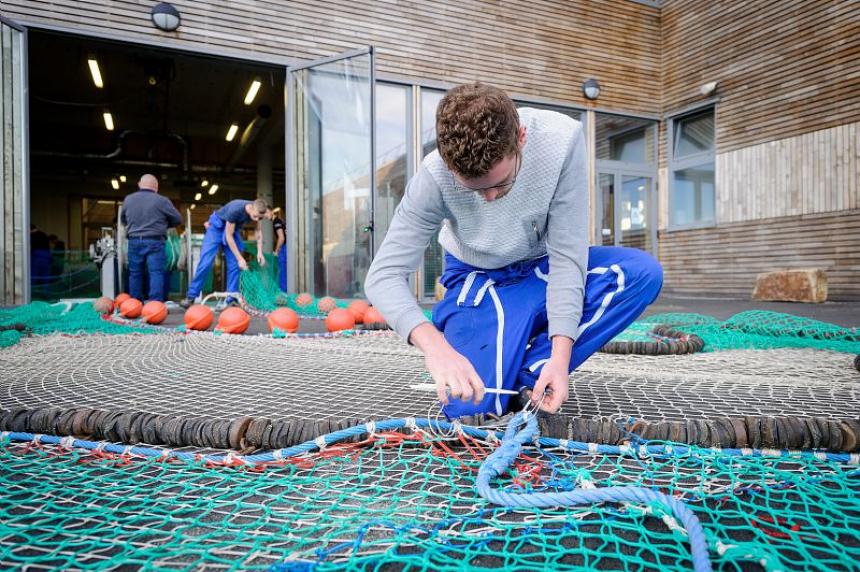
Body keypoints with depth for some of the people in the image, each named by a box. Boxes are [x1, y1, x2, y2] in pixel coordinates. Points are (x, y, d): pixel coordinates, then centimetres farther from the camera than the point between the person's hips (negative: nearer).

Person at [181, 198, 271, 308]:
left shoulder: (257, 212, -20)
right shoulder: (235, 209, -36)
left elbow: (258, 230, -1)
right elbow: (228, 236, -29)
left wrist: (259, 252, -12)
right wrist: (240, 258, -28)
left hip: (234, 229, 5)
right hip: (217, 226, -5)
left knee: (234, 265, -5)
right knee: (205, 262, -13)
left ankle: (231, 300, -1)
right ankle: (191, 297, -5)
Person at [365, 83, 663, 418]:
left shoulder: (561, 140, -26)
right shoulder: (435, 177, -26)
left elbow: (567, 255, -23)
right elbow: (383, 276, -27)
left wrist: (560, 355, -31)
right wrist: (435, 345, -45)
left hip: (545, 271, 3)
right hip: (480, 281, -2)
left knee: (644, 273, -26)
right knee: (471, 410, -25)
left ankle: (528, 375, -16)